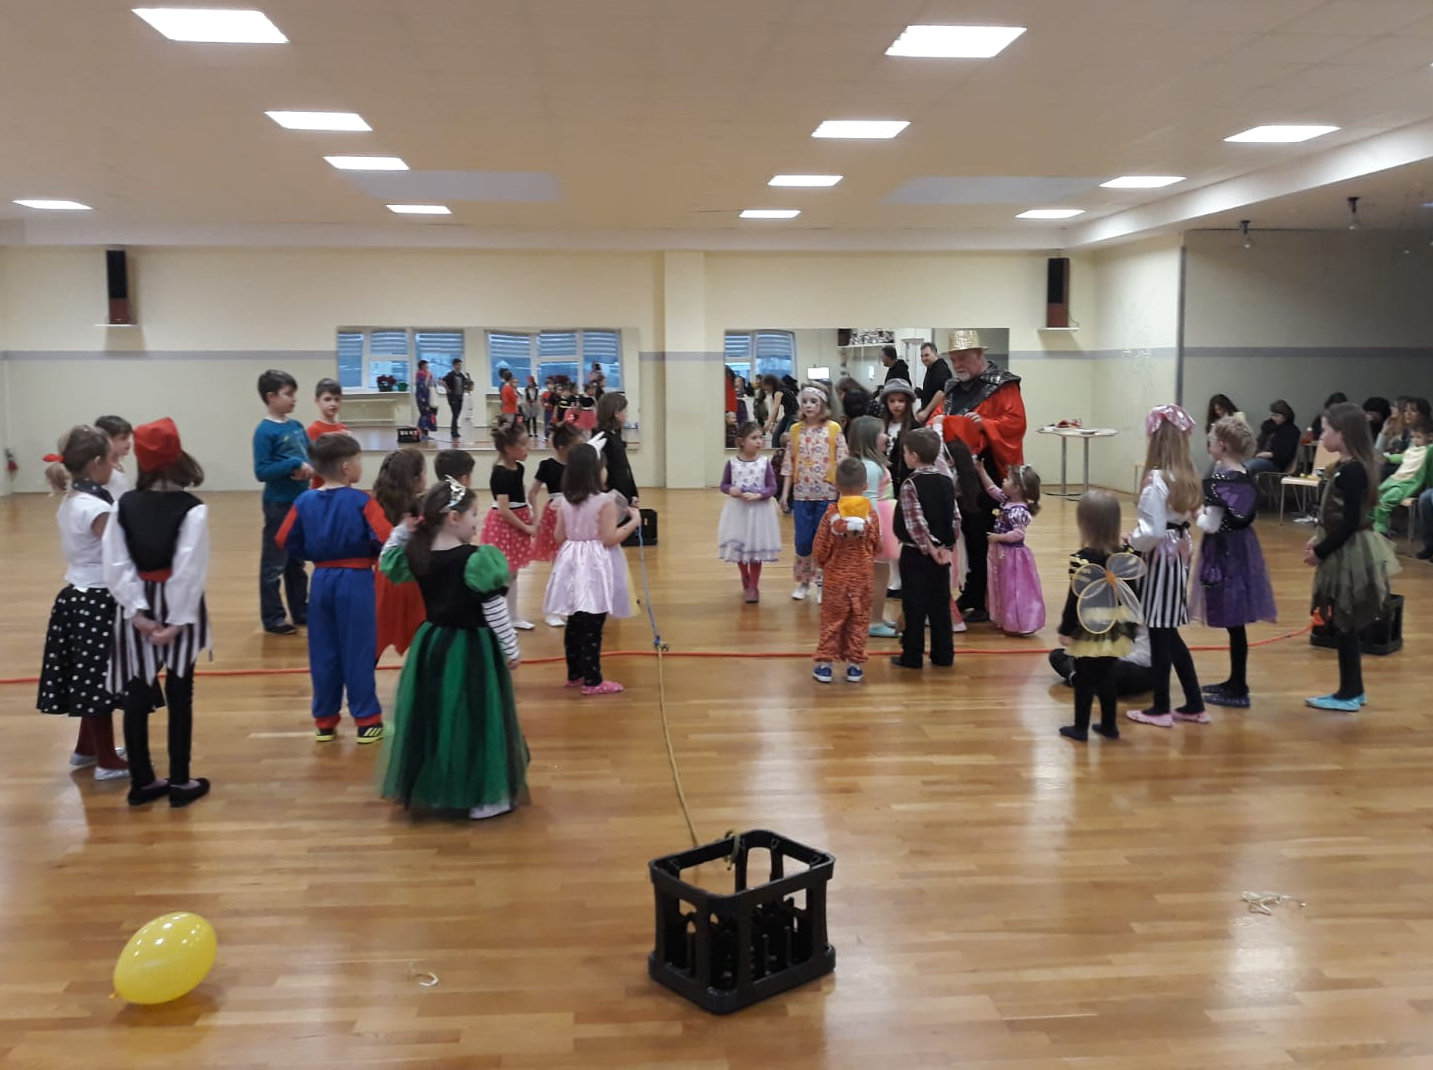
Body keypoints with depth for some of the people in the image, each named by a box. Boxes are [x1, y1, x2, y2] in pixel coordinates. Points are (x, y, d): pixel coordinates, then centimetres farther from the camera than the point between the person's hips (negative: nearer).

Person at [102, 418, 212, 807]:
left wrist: (138, 611, -7)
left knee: (137, 695, 11)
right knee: (179, 695, 6)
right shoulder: (193, 509, -12)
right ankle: (180, 783, 14)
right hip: (179, 607, -3)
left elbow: (116, 566, -6)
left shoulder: (124, 505, -1)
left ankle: (142, 782, 21)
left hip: (139, 608, 4)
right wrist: (178, 621, -14)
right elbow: (190, 569, -18)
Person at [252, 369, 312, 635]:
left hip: (301, 502, 7)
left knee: (297, 562, 17)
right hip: (279, 505, -7)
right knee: (274, 564, 3)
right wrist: (295, 464, -21)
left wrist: (309, 469, -10)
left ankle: (301, 612, 28)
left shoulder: (297, 426, 6)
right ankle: (273, 618, 12)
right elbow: (261, 471, -17)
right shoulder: (265, 431, -13)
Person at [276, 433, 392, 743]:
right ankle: (366, 721, 10)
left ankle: (324, 721, 21)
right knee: (358, 652, 3)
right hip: (355, 581, -4)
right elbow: (385, 539, -19)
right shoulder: (361, 501, -12)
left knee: (323, 653, 12)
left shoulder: (305, 501, 1)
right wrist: (370, 556, 2)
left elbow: (287, 541, 4)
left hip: (321, 580, 4)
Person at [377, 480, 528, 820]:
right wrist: (511, 649, -6)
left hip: (432, 645, 6)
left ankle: (431, 788, 28)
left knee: (433, 718, 17)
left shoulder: (418, 556, -2)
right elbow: (495, 611, -16)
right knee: (474, 722, 3)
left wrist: (402, 530, 13)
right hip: (471, 649, -6)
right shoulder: (476, 560, -20)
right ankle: (482, 797, 11)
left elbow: (388, 562, 21)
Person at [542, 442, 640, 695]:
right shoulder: (605, 501, -14)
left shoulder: (564, 501, 4)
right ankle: (592, 681, 3)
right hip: (595, 567, -6)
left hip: (572, 563, 6)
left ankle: (575, 674, 25)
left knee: (575, 624, 15)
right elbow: (609, 539, -16)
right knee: (592, 628, -2)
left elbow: (560, 537, 9)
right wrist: (633, 521, -6)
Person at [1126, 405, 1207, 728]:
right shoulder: (1189, 477, 6)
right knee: (1168, 632, 16)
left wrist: (1132, 540, -5)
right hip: (1180, 555, 8)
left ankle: (1160, 708, 12)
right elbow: (1185, 519, 9)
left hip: (1162, 557, -8)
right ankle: (1194, 704, 22)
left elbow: (1154, 531, -22)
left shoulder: (1156, 480, -18)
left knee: (1159, 632, 2)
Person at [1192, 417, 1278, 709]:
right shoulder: (1243, 476, 8)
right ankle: (1235, 680, 27)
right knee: (1234, 622, 17)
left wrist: (1198, 515, -3)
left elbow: (1212, 525, -20)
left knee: (1233, 622, -3)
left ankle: (1239, 691, 4)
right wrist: (1206, 512, 7)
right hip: (1238, 549, 9)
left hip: (1226, 553, -9)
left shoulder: (1221, 481, -19)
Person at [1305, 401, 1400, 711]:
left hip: (1350, 555, -10)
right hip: (1344, 553, 10)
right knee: (1344, 624, 15)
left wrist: (1320, 552, -14)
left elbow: (1350, 523, -22)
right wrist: (1319, 539, 7)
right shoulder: (1347, 467, 9)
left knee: (1344, 625, -1)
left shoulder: (1351, 471, -20)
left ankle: (1348, 695, 9)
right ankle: (1353, 689, 25)